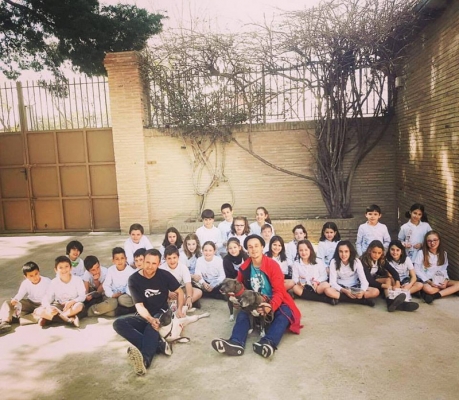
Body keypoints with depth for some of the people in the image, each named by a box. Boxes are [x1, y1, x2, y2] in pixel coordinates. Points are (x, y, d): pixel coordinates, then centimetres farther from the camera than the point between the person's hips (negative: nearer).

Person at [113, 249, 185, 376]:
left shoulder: (164, 275, -10)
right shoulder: (134, 279, -10)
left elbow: (179, 292, 6)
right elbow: (139, 305, -15)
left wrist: (179, 309, -10)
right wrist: (151, 319, -33)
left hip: (161, 314, -2)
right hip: (143, 316, 2)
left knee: (151, 328, -37)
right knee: (118, 324, -26)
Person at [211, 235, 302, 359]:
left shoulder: (273, 265, -11)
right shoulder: (244, 268, 1)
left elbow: (279, 291, -16)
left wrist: (271, 306, -34)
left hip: (273, 303, -3)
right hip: (254, 304, 3)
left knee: (285, 313, -32)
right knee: (242, 313, -25)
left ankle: (268, 343, -55)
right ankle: (236, 343, -50)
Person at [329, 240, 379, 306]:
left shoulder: (356, 261, -11)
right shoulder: (334, 262, -14)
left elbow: (364, 280, -15)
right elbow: (332, 282, -17)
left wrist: (362, 291, -37)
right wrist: (345, 291, -34)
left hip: (355, 288, 1)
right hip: (340, 288, -1)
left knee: (376, 291, -22)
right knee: (328, 291, -36)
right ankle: (363, 300, -29)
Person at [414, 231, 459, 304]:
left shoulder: (443, 253, 9)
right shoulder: (421, 253, -6)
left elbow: (444, 269, 10)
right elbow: (417, 270, -8)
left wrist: (445, 280, -9)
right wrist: (429, 281, -16)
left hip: (440, 280, 6)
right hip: (426, 280, -6)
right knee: (428, 289, -40)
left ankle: (434, 296, -29)